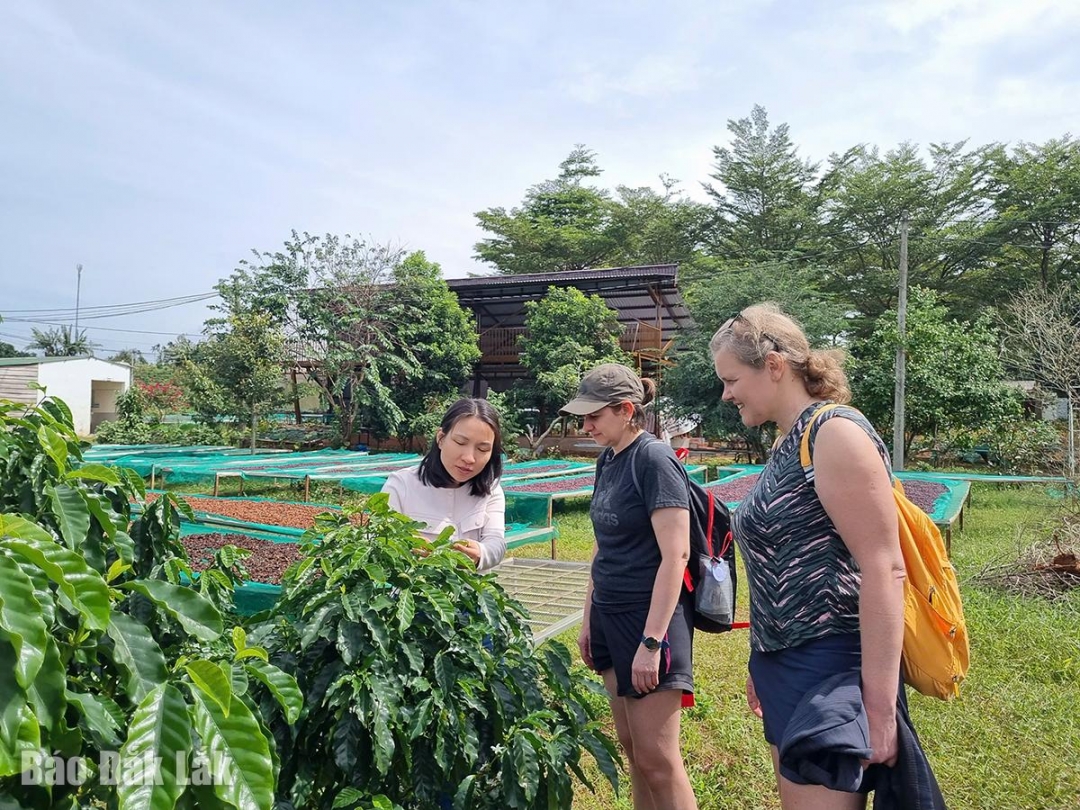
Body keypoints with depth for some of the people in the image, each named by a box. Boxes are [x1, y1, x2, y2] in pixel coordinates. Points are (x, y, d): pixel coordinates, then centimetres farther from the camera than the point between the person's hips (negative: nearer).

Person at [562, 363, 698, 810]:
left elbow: (675, 555, -19)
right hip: (610, 615, 8)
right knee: (631, 749, 14)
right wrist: (588, 619, 17)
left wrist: (652, 640, -22)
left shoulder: (654, 459, -15)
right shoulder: (608, 460, 10)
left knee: (656, 757, -1)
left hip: (649, 618, -8)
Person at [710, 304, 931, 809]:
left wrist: (880, 705, -22)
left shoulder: (834, 433, -15)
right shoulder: (787, 443, 12)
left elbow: (884, 569, -21)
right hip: (784, 670, 9)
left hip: (829, 673, -9)